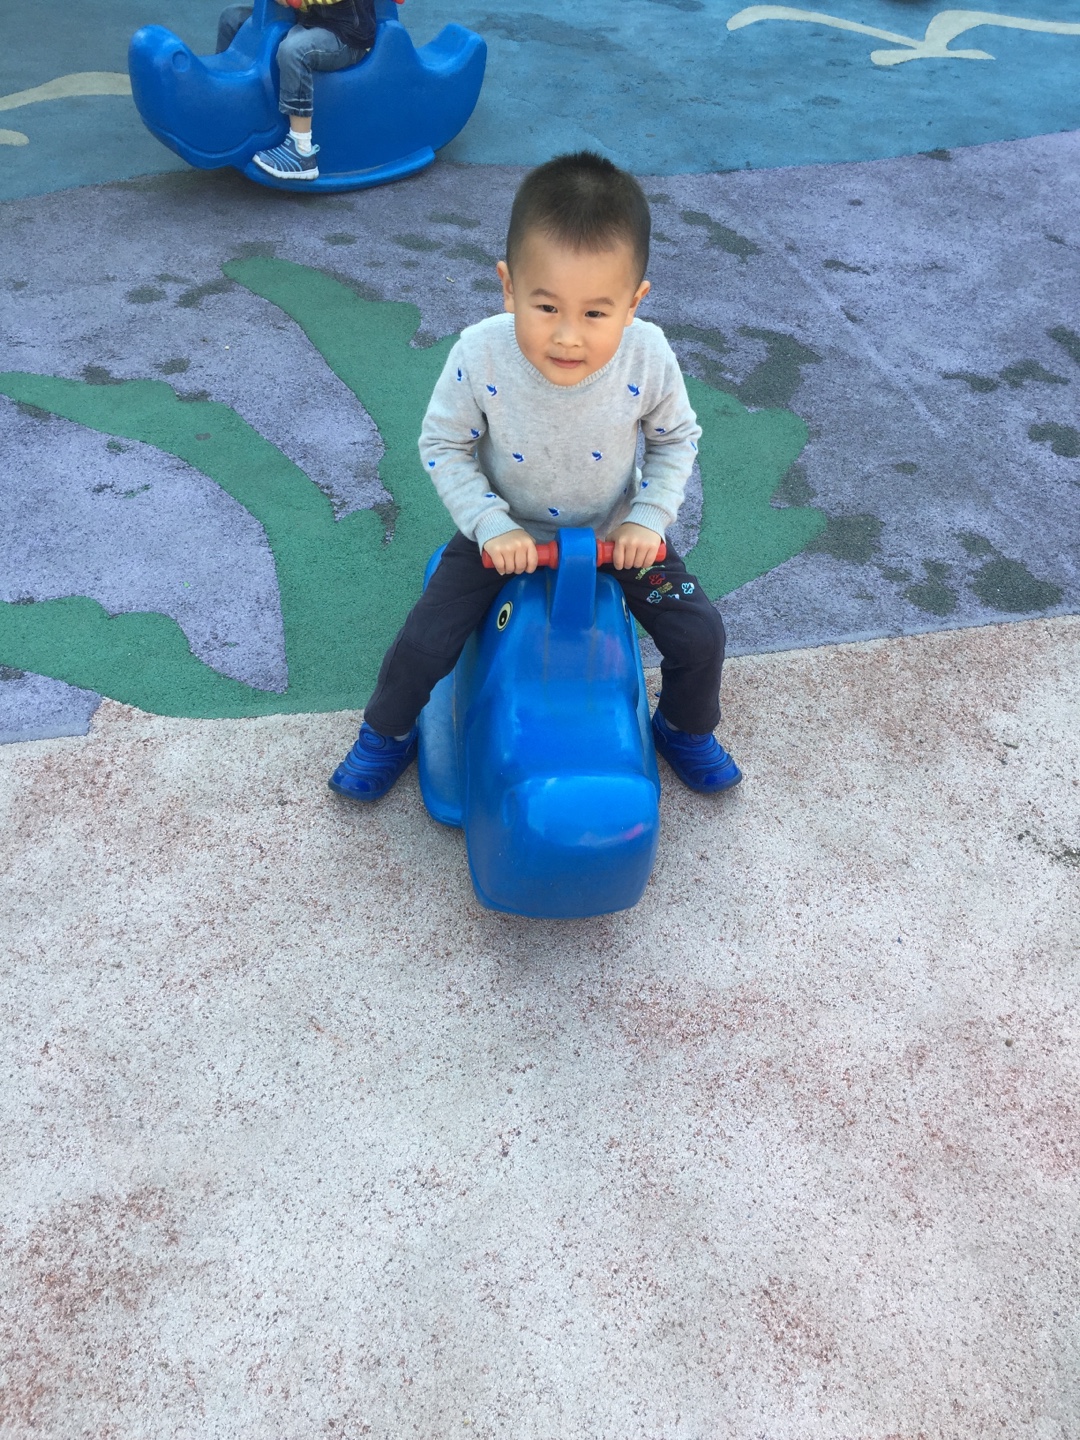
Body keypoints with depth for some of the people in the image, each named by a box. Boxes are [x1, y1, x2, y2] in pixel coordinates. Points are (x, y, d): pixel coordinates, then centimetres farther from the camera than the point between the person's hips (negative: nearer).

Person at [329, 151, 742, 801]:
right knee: (423, 644, -9)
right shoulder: (480, 356, -30)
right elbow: (443, 446, -13)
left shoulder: (648, 357, -26)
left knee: (701, 635, -3)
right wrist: (490, 526, -23)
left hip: (615, 531, 1)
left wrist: (648, 518, -16)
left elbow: (677, 437, -6)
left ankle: (687, 729, 31)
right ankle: (385, 734, 25)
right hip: (507, 530, -1)